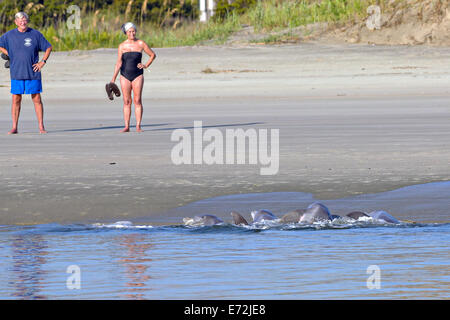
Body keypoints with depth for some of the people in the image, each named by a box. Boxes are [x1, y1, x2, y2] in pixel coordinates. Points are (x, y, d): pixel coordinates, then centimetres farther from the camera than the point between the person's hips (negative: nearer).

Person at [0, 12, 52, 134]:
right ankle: (14, 127, 6)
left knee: (37, 99, 0)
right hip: (16, 73, 1)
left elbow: (48, 47, 10)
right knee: (16, 100, 1)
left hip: (33, 73, -1)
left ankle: (41, 127, 4)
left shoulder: (35, 34, 2)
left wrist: (43, 62, 0)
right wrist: (10, 55, 7)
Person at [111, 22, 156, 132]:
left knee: (137, 101, -6)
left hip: (137, 75, -1)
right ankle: (127, 126, 2)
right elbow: (118, 63, 2)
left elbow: (153, 55, 11)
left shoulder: (141, 44, 0)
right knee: (126, 101, 1)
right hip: (125, 76, 1)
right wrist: (113, 79, -2)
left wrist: (146, 65, 0)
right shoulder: (122, 46, 3)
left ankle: (138, 126, -4)